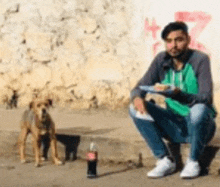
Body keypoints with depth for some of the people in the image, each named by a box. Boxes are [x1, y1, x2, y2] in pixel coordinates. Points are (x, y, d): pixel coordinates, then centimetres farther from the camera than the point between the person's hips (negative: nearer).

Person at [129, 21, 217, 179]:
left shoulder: (200, 60, -14)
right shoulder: (161, 60, -1)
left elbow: (206, 98, -24)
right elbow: (139, 88, -1)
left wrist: (178, 94, -43)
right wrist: (137, 98, -26)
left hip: (199, 126, -4)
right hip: (175, 128, 4)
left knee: (198, 110, -37)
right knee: (136, 108, -14)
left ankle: (193, 162, -12)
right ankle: (165, 160, -8)